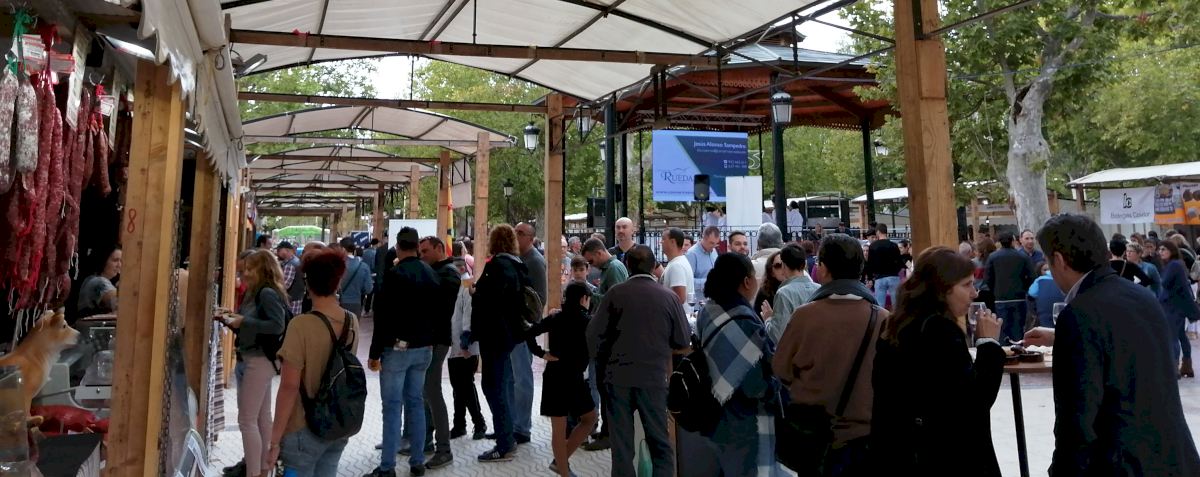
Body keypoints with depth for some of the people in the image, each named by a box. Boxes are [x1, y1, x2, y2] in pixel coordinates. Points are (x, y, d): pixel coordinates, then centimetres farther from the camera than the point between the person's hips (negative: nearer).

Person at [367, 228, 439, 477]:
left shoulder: (395, 274, -13)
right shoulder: (432, 274, 7)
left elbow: (383, 316, -15)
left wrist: (375, 352, -10)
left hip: (397, 348, -6)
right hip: (423, 348, 6)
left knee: (392, 406, -2)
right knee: (416, 403, 12)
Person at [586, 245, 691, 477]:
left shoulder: (615, 293, -7)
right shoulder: (669, 297, -6)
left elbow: (594, 333, -1)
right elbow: (682, 341, 1)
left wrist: (600, 362, 16)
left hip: (617, 376, 0)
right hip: (653, 377, 0)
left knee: (621, 442, 10)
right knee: (659, 440, 12)